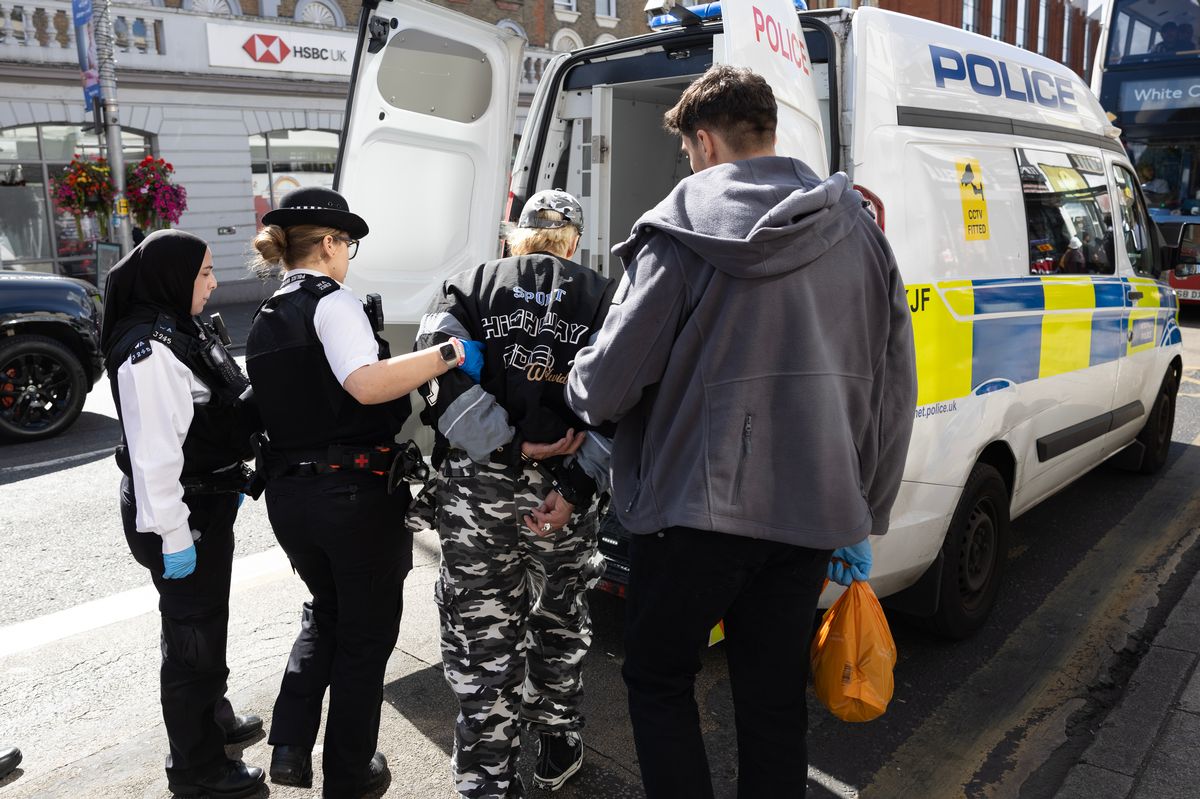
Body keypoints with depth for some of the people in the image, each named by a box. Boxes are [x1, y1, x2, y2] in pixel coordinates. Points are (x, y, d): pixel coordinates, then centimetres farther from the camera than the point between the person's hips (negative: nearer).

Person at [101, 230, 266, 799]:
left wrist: (229, 483, 20)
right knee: (191, 635, 4)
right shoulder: (150, 351, -22)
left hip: (208, 503, 10)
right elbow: (153, 453, -25)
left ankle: (213, 716, 45)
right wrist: (173, 536, -23)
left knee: (208, 619, 24)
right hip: (182, 516, -10)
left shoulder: (181, 331, 9)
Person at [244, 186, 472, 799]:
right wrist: (449, 352, -27)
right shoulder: (331, 301, -12)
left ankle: (291, 747, 21)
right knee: (366, 632, 11)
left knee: (326, 612, 29)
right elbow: (368, 384, -29)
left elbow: (286, 407, 14)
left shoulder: (263, 323, 11)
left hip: (289, 495, 8)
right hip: (357, 491, -7)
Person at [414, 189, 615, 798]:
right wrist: (578, 486, -12)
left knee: (482, 639, 11)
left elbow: (443, 371, -11)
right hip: (563, 490, 1)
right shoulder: (603, 298, 5)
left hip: (476, 487, -1)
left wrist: (509, 445, -12)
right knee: (560, 625, 21)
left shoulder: (468, 286, 6)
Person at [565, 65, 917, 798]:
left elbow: (609, 381, -8)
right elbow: (894, 391, 9)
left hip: (697, 507, -4)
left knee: (658, 681, 17)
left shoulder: (683, 230, -8)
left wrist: (575, 392, 16)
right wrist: (865, 518, 17)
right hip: (813, 510, 5)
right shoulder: (858, 230, 7)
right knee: (776, 705, 18)